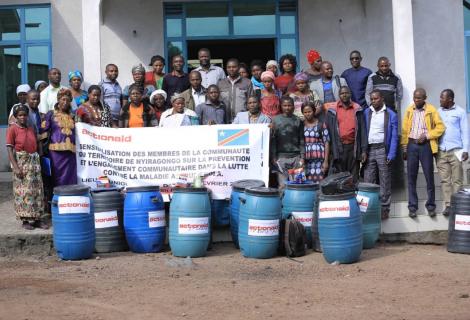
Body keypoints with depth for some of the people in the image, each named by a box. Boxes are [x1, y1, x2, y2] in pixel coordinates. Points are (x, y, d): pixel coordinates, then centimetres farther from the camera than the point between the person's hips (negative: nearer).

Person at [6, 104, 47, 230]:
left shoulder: (31, 129, 11)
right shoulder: (12, 129, -5)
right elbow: (10, 149, -9)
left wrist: (38, 162, 10)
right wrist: (15, 167, -16)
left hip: (34, 161, 6)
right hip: (21, 162, -5)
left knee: (37, 190, 6)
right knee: (23, 191, -2)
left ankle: (37, 218, 13)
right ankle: (25, 220, 5)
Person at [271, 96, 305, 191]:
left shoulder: (298, 121, 11)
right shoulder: (276, 120, 7)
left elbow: (302, 140, 10)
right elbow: (273, 140, 5)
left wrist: (302, 157, 2)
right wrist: (273, 157, -1)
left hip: (296, 156, 1)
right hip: (281, 157, -1)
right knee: (283, 185, -5)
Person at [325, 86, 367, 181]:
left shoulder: (357, 110, 8)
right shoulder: (332, 110, 5)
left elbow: (362, 130, 6)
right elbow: (329, 130, 5)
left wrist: (364, 150, -1)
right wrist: (332, 150, 0)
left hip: (353, 148, 1)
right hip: (338, 148, -1)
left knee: (353, 177, 4)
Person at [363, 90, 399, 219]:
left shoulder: (391, 115, 2)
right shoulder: (366, 113, 9)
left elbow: (394, 136, -1)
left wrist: (391, 155, -10)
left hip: (383, 150, -2)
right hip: (369, 149, 2)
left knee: (385, 181, 2)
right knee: (368, 181, 1)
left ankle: (384, 208, 7)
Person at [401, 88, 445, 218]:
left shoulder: (431, 110, -2)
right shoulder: (409, 110, 6)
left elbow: (440, 127, -4)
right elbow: (404, 130, 8)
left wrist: (426, 136, -13)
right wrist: (404, 148, 5)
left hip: (426, 145, -2)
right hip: (412, 145, 2)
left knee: (429, 177, 3)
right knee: (411, 178, 4)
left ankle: (430, 205, 14)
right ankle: (412, 207, 10)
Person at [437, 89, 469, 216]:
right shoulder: (438, 112, 10)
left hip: (456, 150, -3)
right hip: (441, 151, 3)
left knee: (457, 180, 0)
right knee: (445, 180, 3)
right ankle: (448, 205, 6)